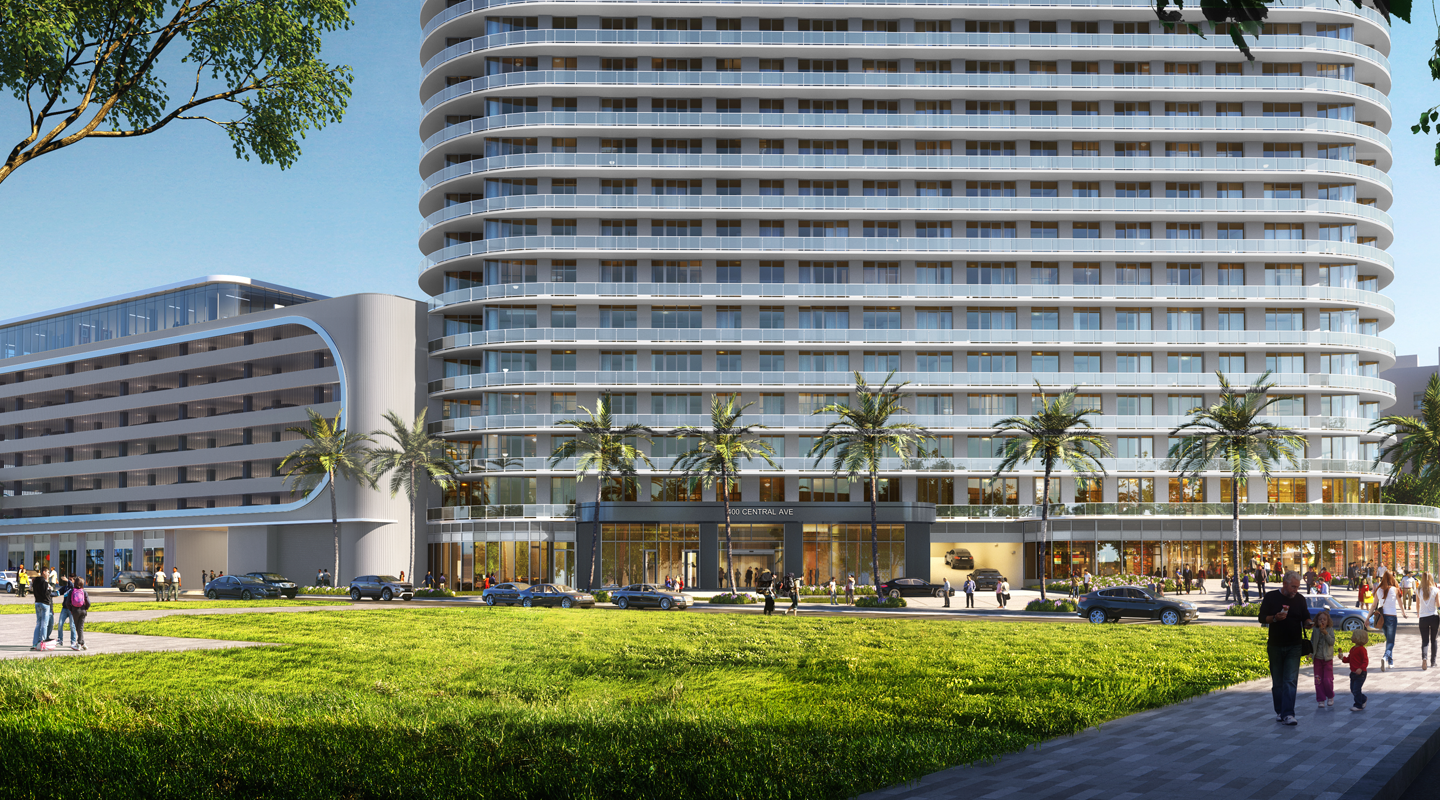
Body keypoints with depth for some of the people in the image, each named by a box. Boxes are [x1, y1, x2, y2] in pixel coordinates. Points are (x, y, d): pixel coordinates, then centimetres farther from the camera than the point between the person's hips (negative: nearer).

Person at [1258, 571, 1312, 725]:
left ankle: (1288, 714, -15)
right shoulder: (1271, 597, 0)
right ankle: (1279, 712, 19)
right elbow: (1262, 618, -1)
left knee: (1290, 681, -10)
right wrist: (1275, 618, -20)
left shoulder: (1300, 599, 6)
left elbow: (1306, 618, 11)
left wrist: (1307, 623, -12)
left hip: (1293, 647, 0)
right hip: (1275, 646, 0)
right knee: (1277, 681, 7)